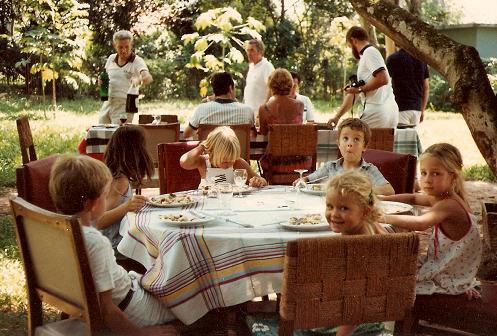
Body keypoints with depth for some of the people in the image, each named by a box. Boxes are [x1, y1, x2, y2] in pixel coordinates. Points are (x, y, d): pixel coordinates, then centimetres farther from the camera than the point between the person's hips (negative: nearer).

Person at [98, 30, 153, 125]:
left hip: (124, 106, -5)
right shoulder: (111, 59, 10)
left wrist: (139, 80, -48)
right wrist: (101, 80, -1)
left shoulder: (137, 61, -7)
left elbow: (148, 78, -25)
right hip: (107, 104, 6)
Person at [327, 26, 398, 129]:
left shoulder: (369, 52, -5)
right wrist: (337, 117, 26)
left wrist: (360, 89, -9)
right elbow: (352, 93, 27)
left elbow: (383, 79, -20)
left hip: (377, 112, -9)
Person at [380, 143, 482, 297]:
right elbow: (413, 198, 18)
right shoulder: (440, 197, 1)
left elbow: (420, 224, -48)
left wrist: (383, 217, -43)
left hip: (449, 281, -9)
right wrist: (382, 199, 7)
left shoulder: (447, 205, -29)